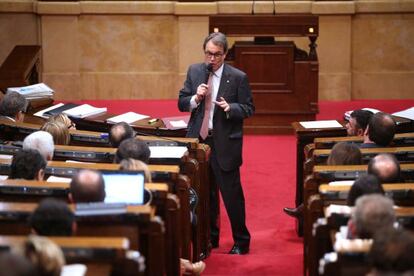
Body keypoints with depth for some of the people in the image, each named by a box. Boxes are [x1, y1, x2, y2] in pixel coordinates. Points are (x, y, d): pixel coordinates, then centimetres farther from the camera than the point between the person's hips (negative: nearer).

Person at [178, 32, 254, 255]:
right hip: (199, 140, 4)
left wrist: (229, 108, -22)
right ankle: (210, 237, 29)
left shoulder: (238, 77, -6)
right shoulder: (194, 71, 4)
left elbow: (248, 109, -3)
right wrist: (196, 98, -14)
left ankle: (241, 241, 15)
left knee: (231, 193, 0)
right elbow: (181, 103, 6)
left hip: (225, 144, -4)